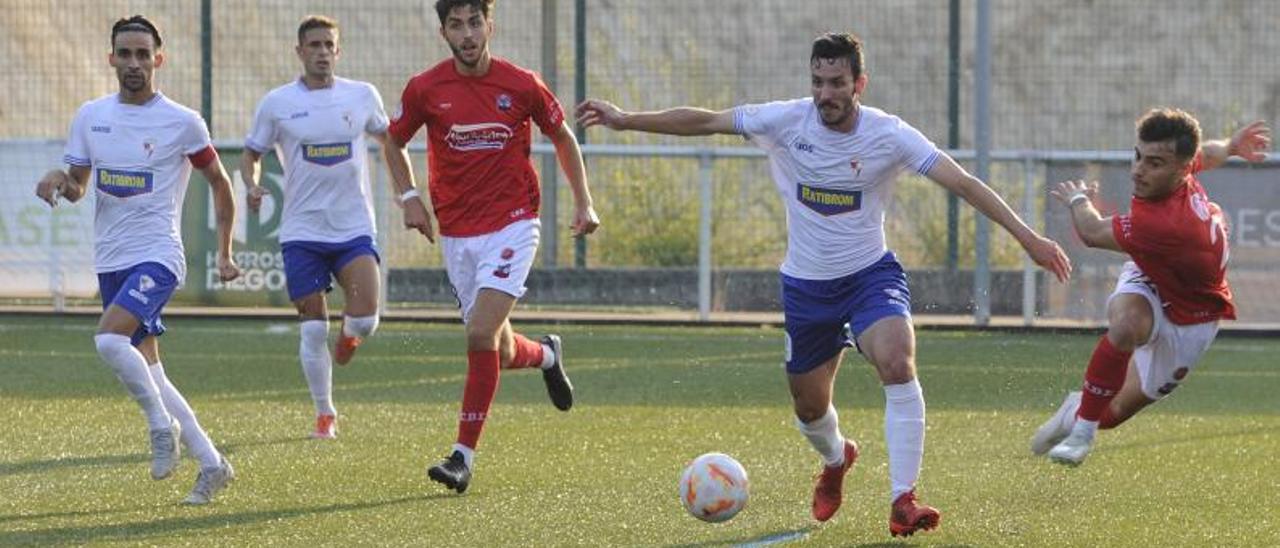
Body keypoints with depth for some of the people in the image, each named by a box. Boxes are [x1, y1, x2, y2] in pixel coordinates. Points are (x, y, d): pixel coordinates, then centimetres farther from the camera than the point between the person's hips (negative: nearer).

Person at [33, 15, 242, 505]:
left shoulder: (182, 123, -6)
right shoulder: (90, 116, 7)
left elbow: (218, 182, 5)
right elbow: (77, 188, 15)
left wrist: (224, 253, 4)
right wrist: (59, 180, -8)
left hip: (157, 256, -6)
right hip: (110, 261, 6)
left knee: (109, 339, -28)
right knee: (147, 370, 8)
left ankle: (162, 424, -7)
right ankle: (211, 465, 17)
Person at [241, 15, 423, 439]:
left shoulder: (362, 96, 3)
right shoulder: (277, 103, -1)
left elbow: (389, 141, 19)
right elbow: (251, 154, 9)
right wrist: (252, 186, -13)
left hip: (354, 228, 0)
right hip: (302, 232, 0)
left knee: (365, 318, -16)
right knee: (313, 329, -2)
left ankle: (349, 337, 22)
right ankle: (325, 415, 13)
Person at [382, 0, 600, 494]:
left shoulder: (522, 85, -6)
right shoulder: (424, 89, -3)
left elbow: (563, 138, 11)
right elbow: (394, 143, 14)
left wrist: (584, 203, 6)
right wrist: (409, 197, -1)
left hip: (512, 226, -3)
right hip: (457, 235, 3)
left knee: (482, 334, -20)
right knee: (499, 352, 8)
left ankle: (464, 455, -13)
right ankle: (546, 355, 46)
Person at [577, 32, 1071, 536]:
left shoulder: (888, 135, -16)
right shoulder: (787, 120, -11)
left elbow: (962, 183, -20)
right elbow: (703, 122, -4)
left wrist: (1027, 237, -26)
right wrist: (625, 120, -7)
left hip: (870, 274, -3)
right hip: (806, 284, 3)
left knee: (898, 365, -30)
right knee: (809, 408, 14)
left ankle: (903, 501, -26)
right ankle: (836, 459, 52)